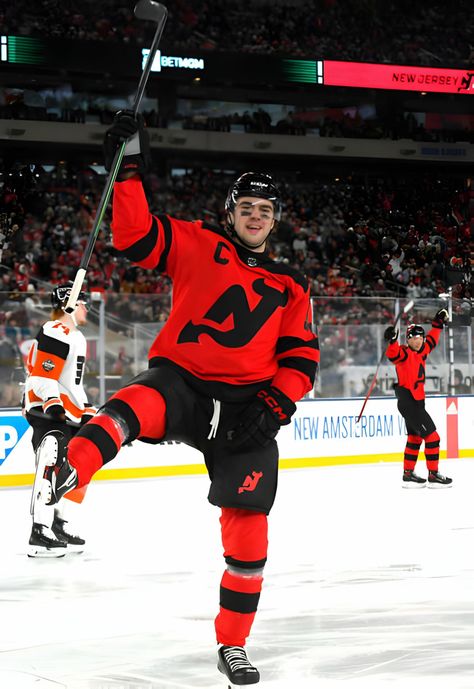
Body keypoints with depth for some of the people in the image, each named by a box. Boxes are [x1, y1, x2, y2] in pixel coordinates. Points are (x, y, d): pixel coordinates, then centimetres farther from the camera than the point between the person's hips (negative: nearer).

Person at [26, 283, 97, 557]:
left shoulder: (77, 337, 21)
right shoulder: (56, 333, -12)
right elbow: (42, 375, -20)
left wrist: (87, 410, 23)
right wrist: (52, 402, -32)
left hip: (70, 415, 11)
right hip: (47, 412, -11)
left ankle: (60, 525, 20)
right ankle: (40, 534, -23)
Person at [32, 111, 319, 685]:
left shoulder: (289, 287, 17)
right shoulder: (197, 246, 10)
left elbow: (301, 358, 12)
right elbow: (134, 236, -2)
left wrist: (275, 405, -5)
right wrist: (129, 169, -12)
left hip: (244, 403, 3)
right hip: (180, 380, -3)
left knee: (248, 527, -4)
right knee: (138, 404, -39)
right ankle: (66, 468, -70)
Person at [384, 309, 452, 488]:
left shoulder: (421, 351, 11)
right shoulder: (405, 353, -14)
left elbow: (431, 340, 29)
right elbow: (393, 354, -35)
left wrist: (438, 322, 31)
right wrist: (392, 340, -52)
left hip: (416, 402, 10)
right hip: (408, 402, -10)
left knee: (415, 438, 16)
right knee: (432, 437, -8)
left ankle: (408, 474, 22)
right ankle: (433, 476, -3)